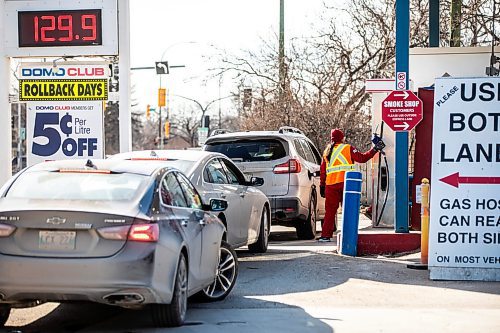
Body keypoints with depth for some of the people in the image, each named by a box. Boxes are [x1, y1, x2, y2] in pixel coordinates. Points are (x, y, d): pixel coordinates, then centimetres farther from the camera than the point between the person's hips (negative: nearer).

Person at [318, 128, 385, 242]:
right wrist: (375, 150, -1)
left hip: (331, 185, 4)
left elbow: (322, 171, 17)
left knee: (330, 210, 7)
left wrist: (322, 186, 21)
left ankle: (326, 235, 3)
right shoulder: (347, 148, 3)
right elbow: (362, 158, -5)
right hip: (346, 183, -4)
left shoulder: (327, 152, 17)